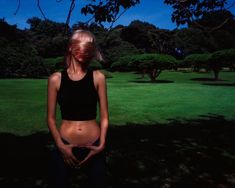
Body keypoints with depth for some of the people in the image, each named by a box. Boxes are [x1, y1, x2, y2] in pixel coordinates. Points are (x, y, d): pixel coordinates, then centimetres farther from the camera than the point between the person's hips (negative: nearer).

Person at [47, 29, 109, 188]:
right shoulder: (56, 79, -3)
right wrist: (60, 145, -8)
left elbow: (104, 117, 0)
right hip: (65, 147, 0)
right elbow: (51, 118, 0)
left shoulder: (98, 77, -3)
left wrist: (101, 145, -6)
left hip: (94, 147, 1)